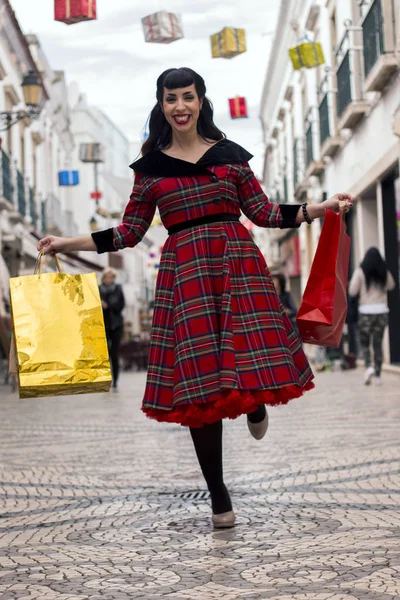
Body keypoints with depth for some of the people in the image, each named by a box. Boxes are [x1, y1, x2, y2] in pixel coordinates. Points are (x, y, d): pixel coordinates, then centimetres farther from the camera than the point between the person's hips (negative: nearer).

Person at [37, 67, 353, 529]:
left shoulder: (229, 155, 9)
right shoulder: (150, 166, 10)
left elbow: (263, 212, 10)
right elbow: (129, 232, 12)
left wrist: (321, 208, 4)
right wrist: (71, 243, 7)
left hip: (237, 264, 0)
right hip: (184, 273, 0)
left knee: (253, 358, -11)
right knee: (198, 382, 0)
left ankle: (255, 402, 32)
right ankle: (218, 496, 13)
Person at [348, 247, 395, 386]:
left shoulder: (360, 271, -5)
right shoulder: (385, 272, 5)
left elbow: (352, 291, -7)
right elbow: (391, 286, 24)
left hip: (366, 311, -3)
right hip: (381, 310, 3)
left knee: (364, 342, 9)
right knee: (378, 343, 9)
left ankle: (368, 367, -15)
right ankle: (378, 375, 7)